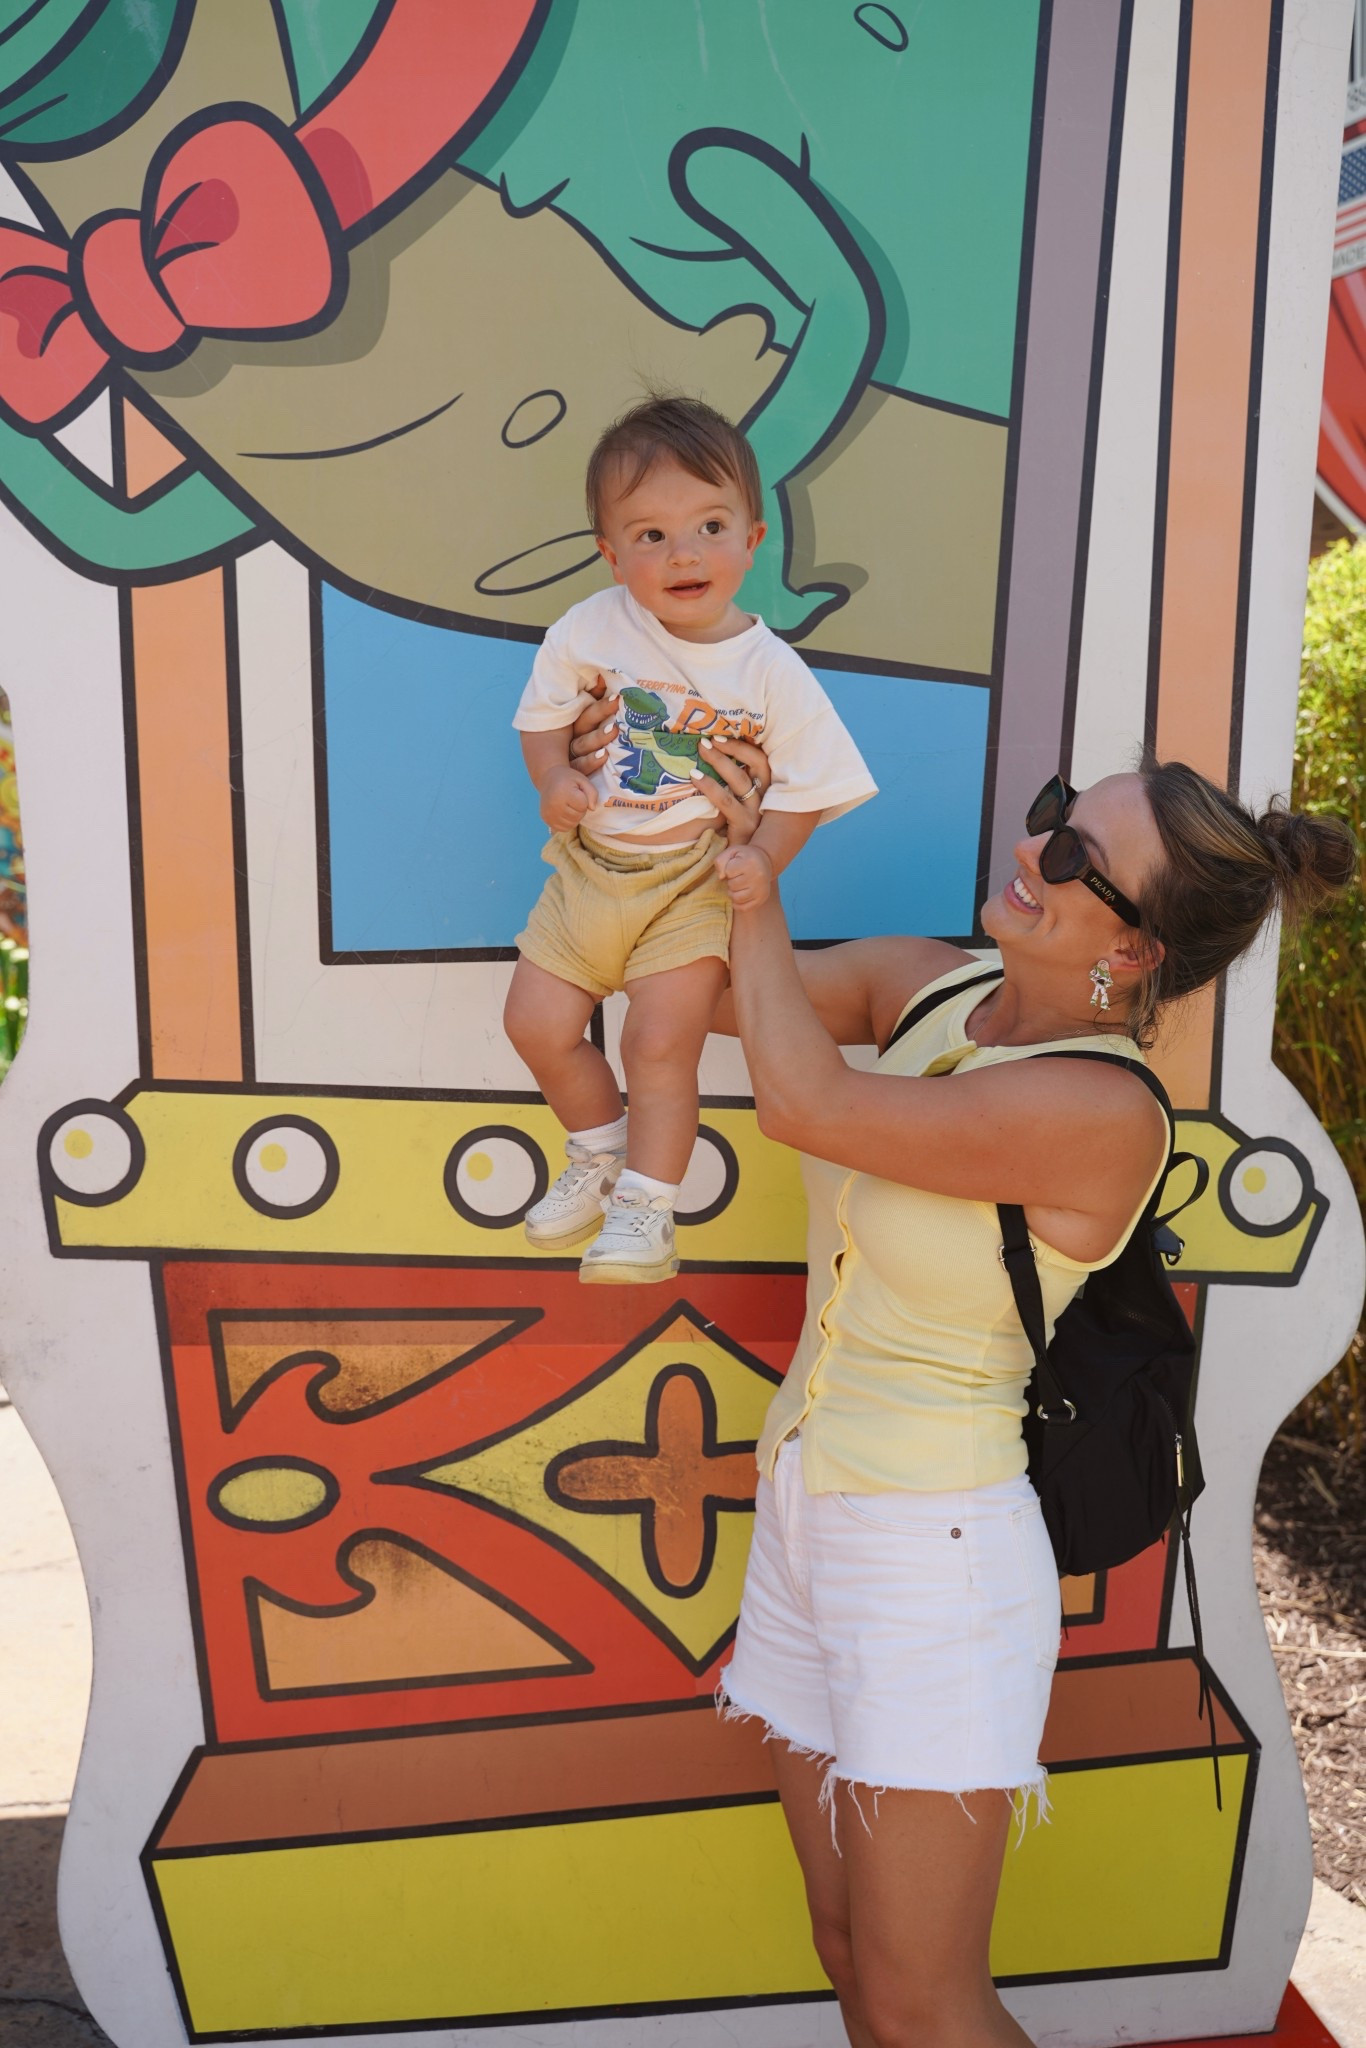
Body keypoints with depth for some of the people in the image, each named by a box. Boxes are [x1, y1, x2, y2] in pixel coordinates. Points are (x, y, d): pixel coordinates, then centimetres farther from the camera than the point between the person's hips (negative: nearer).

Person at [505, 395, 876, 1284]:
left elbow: (806, 784, -7)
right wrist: (554, 779, -15)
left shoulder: (771, 672, -12)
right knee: (536, 1023, 5)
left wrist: (764, 857, -22)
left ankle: (645, 1209, 9)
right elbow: (545, 712, 5)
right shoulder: (590, 629, -8)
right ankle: (600, 1153, 32)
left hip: (697, 885, -3)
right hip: (590, 864, 4)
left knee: (661, 1041, -12)